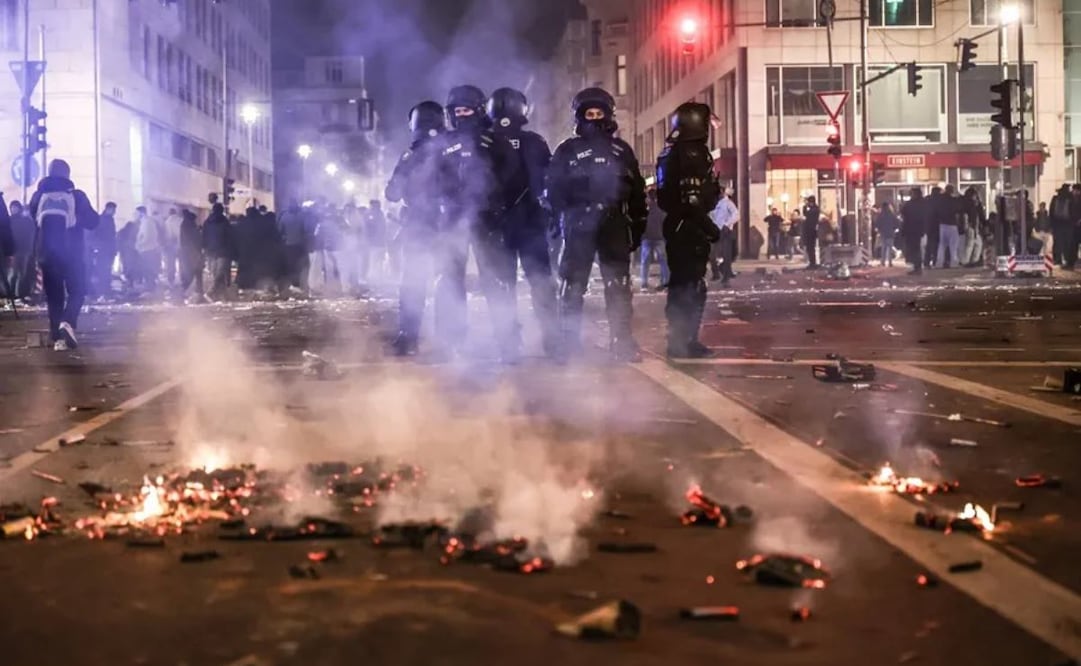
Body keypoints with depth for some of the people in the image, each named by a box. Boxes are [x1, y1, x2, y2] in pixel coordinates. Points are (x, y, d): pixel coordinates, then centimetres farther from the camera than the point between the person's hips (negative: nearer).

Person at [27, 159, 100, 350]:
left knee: (53, 296, 10)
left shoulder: (39, 196, 2)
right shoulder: (77, 195, -5)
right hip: (72, 253, -2)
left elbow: (32, 219, 18)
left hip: (47, 254, 2)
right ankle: (68, 322, -20)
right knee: (77, 291, 7)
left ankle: (57, 337, 3)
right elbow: (92, 222, 0)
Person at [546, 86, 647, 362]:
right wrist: (558, 222, -6)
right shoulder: (567, 150, 5)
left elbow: (636, 192, 12)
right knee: (573, 285, -1)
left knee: (619, 286, 1)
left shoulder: (621, 150, 12)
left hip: (614, 225, 2)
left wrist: (638, 227, 8)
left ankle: (621, 340, 6)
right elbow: (554, 190, 2)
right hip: (578, 226, -2)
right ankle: (569, 343, 5)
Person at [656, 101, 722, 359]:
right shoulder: (694, 154, -16)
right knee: (692, 285, -6)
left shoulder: (670, 153, 14)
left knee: (681, 282, 15)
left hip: (675, 225, 10)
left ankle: (681, 338, 22)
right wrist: (710, 226, -16)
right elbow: (694, 199, -23)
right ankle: (684, 341, -5)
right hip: (691, 227, -10)